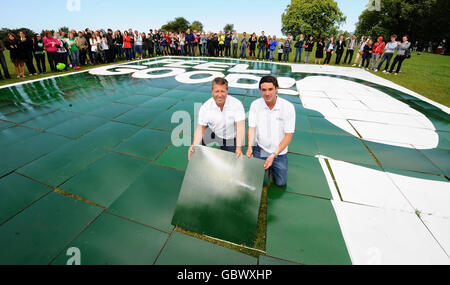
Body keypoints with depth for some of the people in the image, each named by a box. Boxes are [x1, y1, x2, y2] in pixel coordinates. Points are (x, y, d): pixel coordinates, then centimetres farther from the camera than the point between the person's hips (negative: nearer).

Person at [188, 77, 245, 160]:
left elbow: (240, 127, -25)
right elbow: (201, 128, -14)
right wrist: (195, 145, -30)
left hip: (232, 139, -1)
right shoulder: (205, 107, -16)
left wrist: (239, 148, -34)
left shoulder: (237, 104, -20)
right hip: (214, 135, 1)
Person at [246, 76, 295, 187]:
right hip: (259, 149, 1)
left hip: (279, 151, 0)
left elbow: (288, 136, -14)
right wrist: (249, 147, -28)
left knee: (281, 183, 3)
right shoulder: (255, 104, -9)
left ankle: (272, 165, 31)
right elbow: (251, 128, -10)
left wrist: (273, 155, -21)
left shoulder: (288, 107, -15)